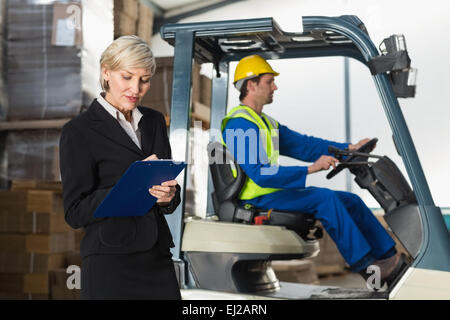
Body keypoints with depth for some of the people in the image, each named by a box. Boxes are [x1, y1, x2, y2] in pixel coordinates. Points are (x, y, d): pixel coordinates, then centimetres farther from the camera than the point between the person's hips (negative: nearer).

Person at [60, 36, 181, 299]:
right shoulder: (79, 131, -6)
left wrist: (167, 195, -8)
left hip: (158, 258, 5)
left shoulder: (154, 121, 11)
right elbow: (75, 213, -9)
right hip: (111, 265, -5)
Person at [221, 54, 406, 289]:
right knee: (324, 198, -26)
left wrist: (348, 148, 4)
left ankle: (390, 256, 2)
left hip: (275, 189, 10)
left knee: (350, 201, 0)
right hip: (257, 198, -10)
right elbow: (259, 174, -26)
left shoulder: (265, 122, 18)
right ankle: (365, 267, -21)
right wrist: (310, 169, -30)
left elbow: (302, 144, 15)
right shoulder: (239, 124, -15)